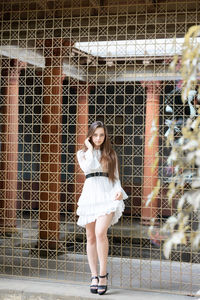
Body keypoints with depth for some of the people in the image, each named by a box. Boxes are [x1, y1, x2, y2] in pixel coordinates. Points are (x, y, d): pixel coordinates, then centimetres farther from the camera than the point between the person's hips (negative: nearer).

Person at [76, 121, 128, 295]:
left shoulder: (111, 154, 15)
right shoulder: (82, 153, 12)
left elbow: (116, 177, 14)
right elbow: (87, 168, -8)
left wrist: (119, 190, -4)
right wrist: (90, 149, 0)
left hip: (108, 195, -1)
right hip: (90, 194, 1)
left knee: (100, 232, -20)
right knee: (91, 237, 3)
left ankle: (103, 273, -10)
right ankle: (94, 276, 11)